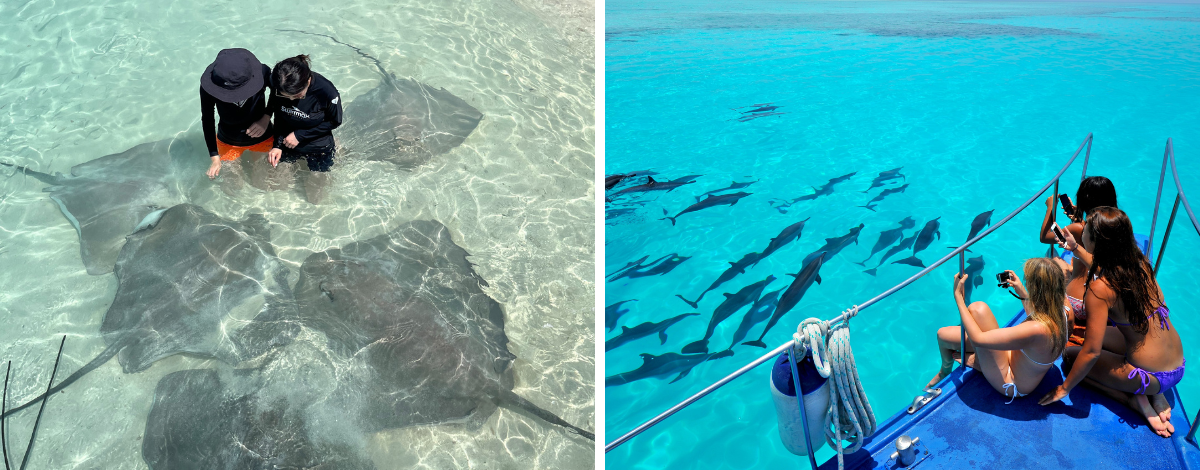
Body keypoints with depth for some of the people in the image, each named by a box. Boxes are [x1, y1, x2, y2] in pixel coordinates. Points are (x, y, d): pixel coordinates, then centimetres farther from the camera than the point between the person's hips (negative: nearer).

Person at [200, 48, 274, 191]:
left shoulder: (263, 73, -32)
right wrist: (215, 158, -14)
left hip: (262, 138, 0)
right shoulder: (208, 86, -30)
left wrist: (266, 117, -20)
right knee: (231, 184, 11)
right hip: (227, 141, 0)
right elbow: (207, 120, -14)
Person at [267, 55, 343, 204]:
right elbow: (278, 115, -4)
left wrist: (300, 135, -19)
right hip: (288, 142, 3)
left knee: (314, 199, 11)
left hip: (318, 146, -3)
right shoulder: (278, 86, -23)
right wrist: (277, 145, -15)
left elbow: (334, 122, -16)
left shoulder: (327, 92, -34)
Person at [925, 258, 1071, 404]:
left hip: (1011, 384, -8)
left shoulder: (1037, 329, -39)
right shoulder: (1064, 309, -13)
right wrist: (1021, 291, 15)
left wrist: (958, 296, -24)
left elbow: (977, 339, -32)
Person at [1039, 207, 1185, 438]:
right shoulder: (1139, 262, -4)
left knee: (1070, 356, 10)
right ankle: (1154, 395, 15)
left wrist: (1063, 389, -9)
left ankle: (1136, 400, 1)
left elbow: (1092, 352, -21)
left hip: (1152, 375, -7)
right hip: (1179, 366, 7)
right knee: (1102, 333, 28)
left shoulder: (1100, 289, -24)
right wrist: (1077, 249, 29)